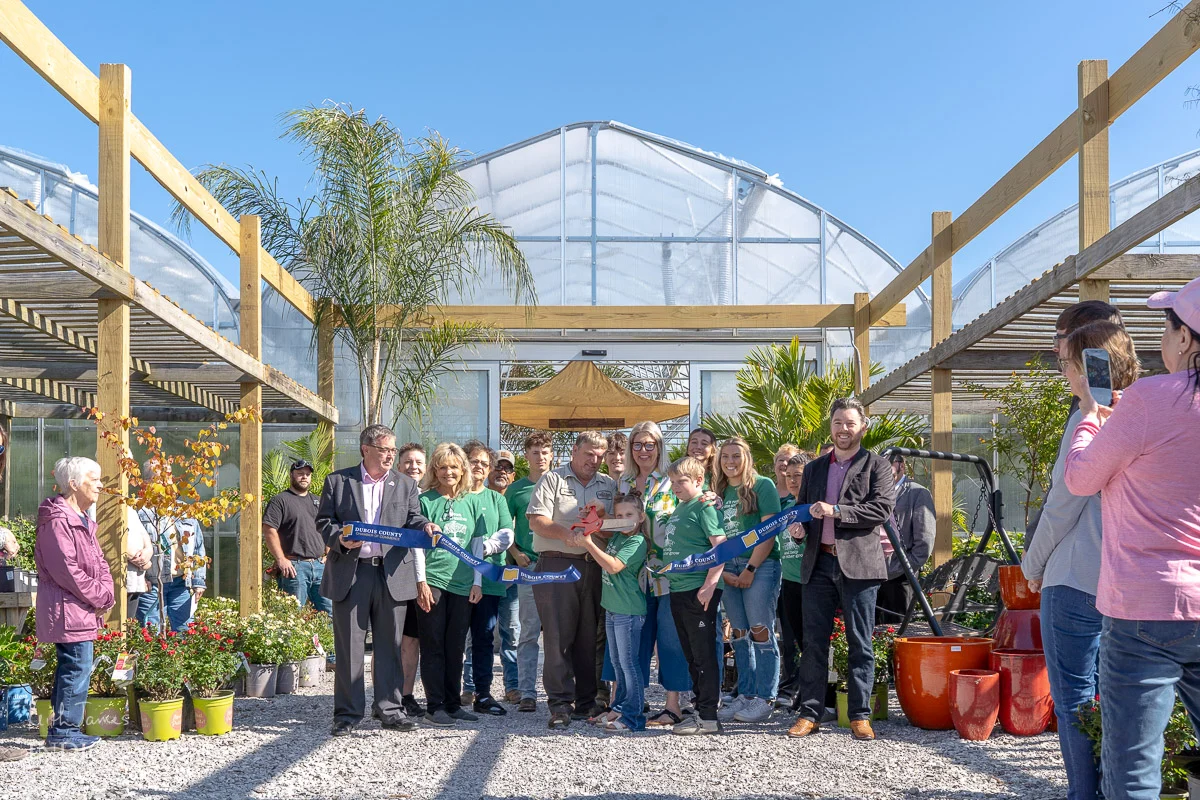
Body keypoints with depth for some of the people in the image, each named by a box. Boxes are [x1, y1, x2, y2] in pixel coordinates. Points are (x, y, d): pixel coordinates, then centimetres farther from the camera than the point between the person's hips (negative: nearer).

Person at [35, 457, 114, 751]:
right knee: (77, 669, -8)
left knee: (71, 668, 13)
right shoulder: (58, 521, -16)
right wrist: (99, 597, -13)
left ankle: (64, 730, 20)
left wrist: (106, 593, 2)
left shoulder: (83, 521, 16)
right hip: (68, 610, -10)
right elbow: (67, 571, -20)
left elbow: (98, 562, 19)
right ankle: (63, 731, -1)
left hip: (84, 610, 10)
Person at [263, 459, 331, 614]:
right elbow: (269, 530, -9)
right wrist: (281, 560, -15)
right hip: (295, 567, -6)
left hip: (320, 565, 6)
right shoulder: (280, 500, 0)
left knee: (329, 611, 2)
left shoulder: (318, 501, 20)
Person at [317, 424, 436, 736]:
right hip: (350, 573, -2)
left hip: (392, 574, 2)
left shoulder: (406, 485, 13)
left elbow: (413, 519, 4)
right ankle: (348, 713, 10)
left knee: (389, 645, 7)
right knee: (348, 646, 2)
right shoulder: (338, 481, 6)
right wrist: (339, 538, -15)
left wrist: (425, 526, -18)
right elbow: (323, 521, 5)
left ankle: (390, 709, 16)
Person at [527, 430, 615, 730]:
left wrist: (602, 520, -10)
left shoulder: (609, 485, 17)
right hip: (558, 564, -4)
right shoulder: (552, 480, 5)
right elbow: (537, 521, -5)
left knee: (590, 637, 6)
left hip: (595, 567, 4)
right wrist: (565, 534, -21)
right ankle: (560, 705, -3)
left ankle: (587, 704, 13)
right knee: (558, 636, -6)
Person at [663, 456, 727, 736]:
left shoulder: (705, 505, -9)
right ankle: (700, 710, 22)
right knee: (691, 654, 13)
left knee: (703, 653, -4)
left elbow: (721, 545, -16)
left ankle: (708, 717, 1)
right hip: (678, 590, 9)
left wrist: (710, 584, -22)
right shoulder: (678, 509, 17)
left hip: (699, 591, -9)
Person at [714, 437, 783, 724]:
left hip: (760, 564, -6)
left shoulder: (762, 485, -2)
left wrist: (751, 568, -13)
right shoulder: (719, 492, 15)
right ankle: (745, 695, 15)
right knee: (738, 632, 8)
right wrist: (722, 571, 0)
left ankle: (765, 699, -2)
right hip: (728, 568, 6)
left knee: (760, 630, -6)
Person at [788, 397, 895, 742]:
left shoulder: (877, 466, 4)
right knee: (814, 642, 4)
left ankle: (860, 716, 8)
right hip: (819, 564, 4)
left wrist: (836, 512, -16)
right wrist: (799, 527, 1)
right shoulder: (814, 468, 19)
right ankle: (810, 713, 10)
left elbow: (883, 508, -10)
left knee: (860, 644, 1)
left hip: (858, 564, -4)